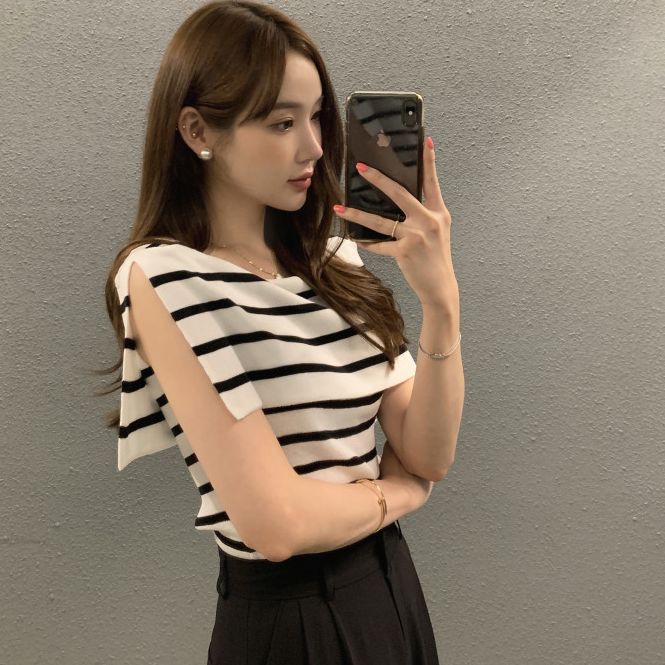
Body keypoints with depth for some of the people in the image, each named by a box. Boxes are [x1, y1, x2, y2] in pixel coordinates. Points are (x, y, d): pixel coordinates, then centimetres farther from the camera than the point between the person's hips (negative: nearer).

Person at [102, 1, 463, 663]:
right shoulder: (163, 278, -18)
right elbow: (275, 523, -24)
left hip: (390, 583, 6)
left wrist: (441, 298, -18)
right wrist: (396, 493, -6)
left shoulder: (336, 260, 1)